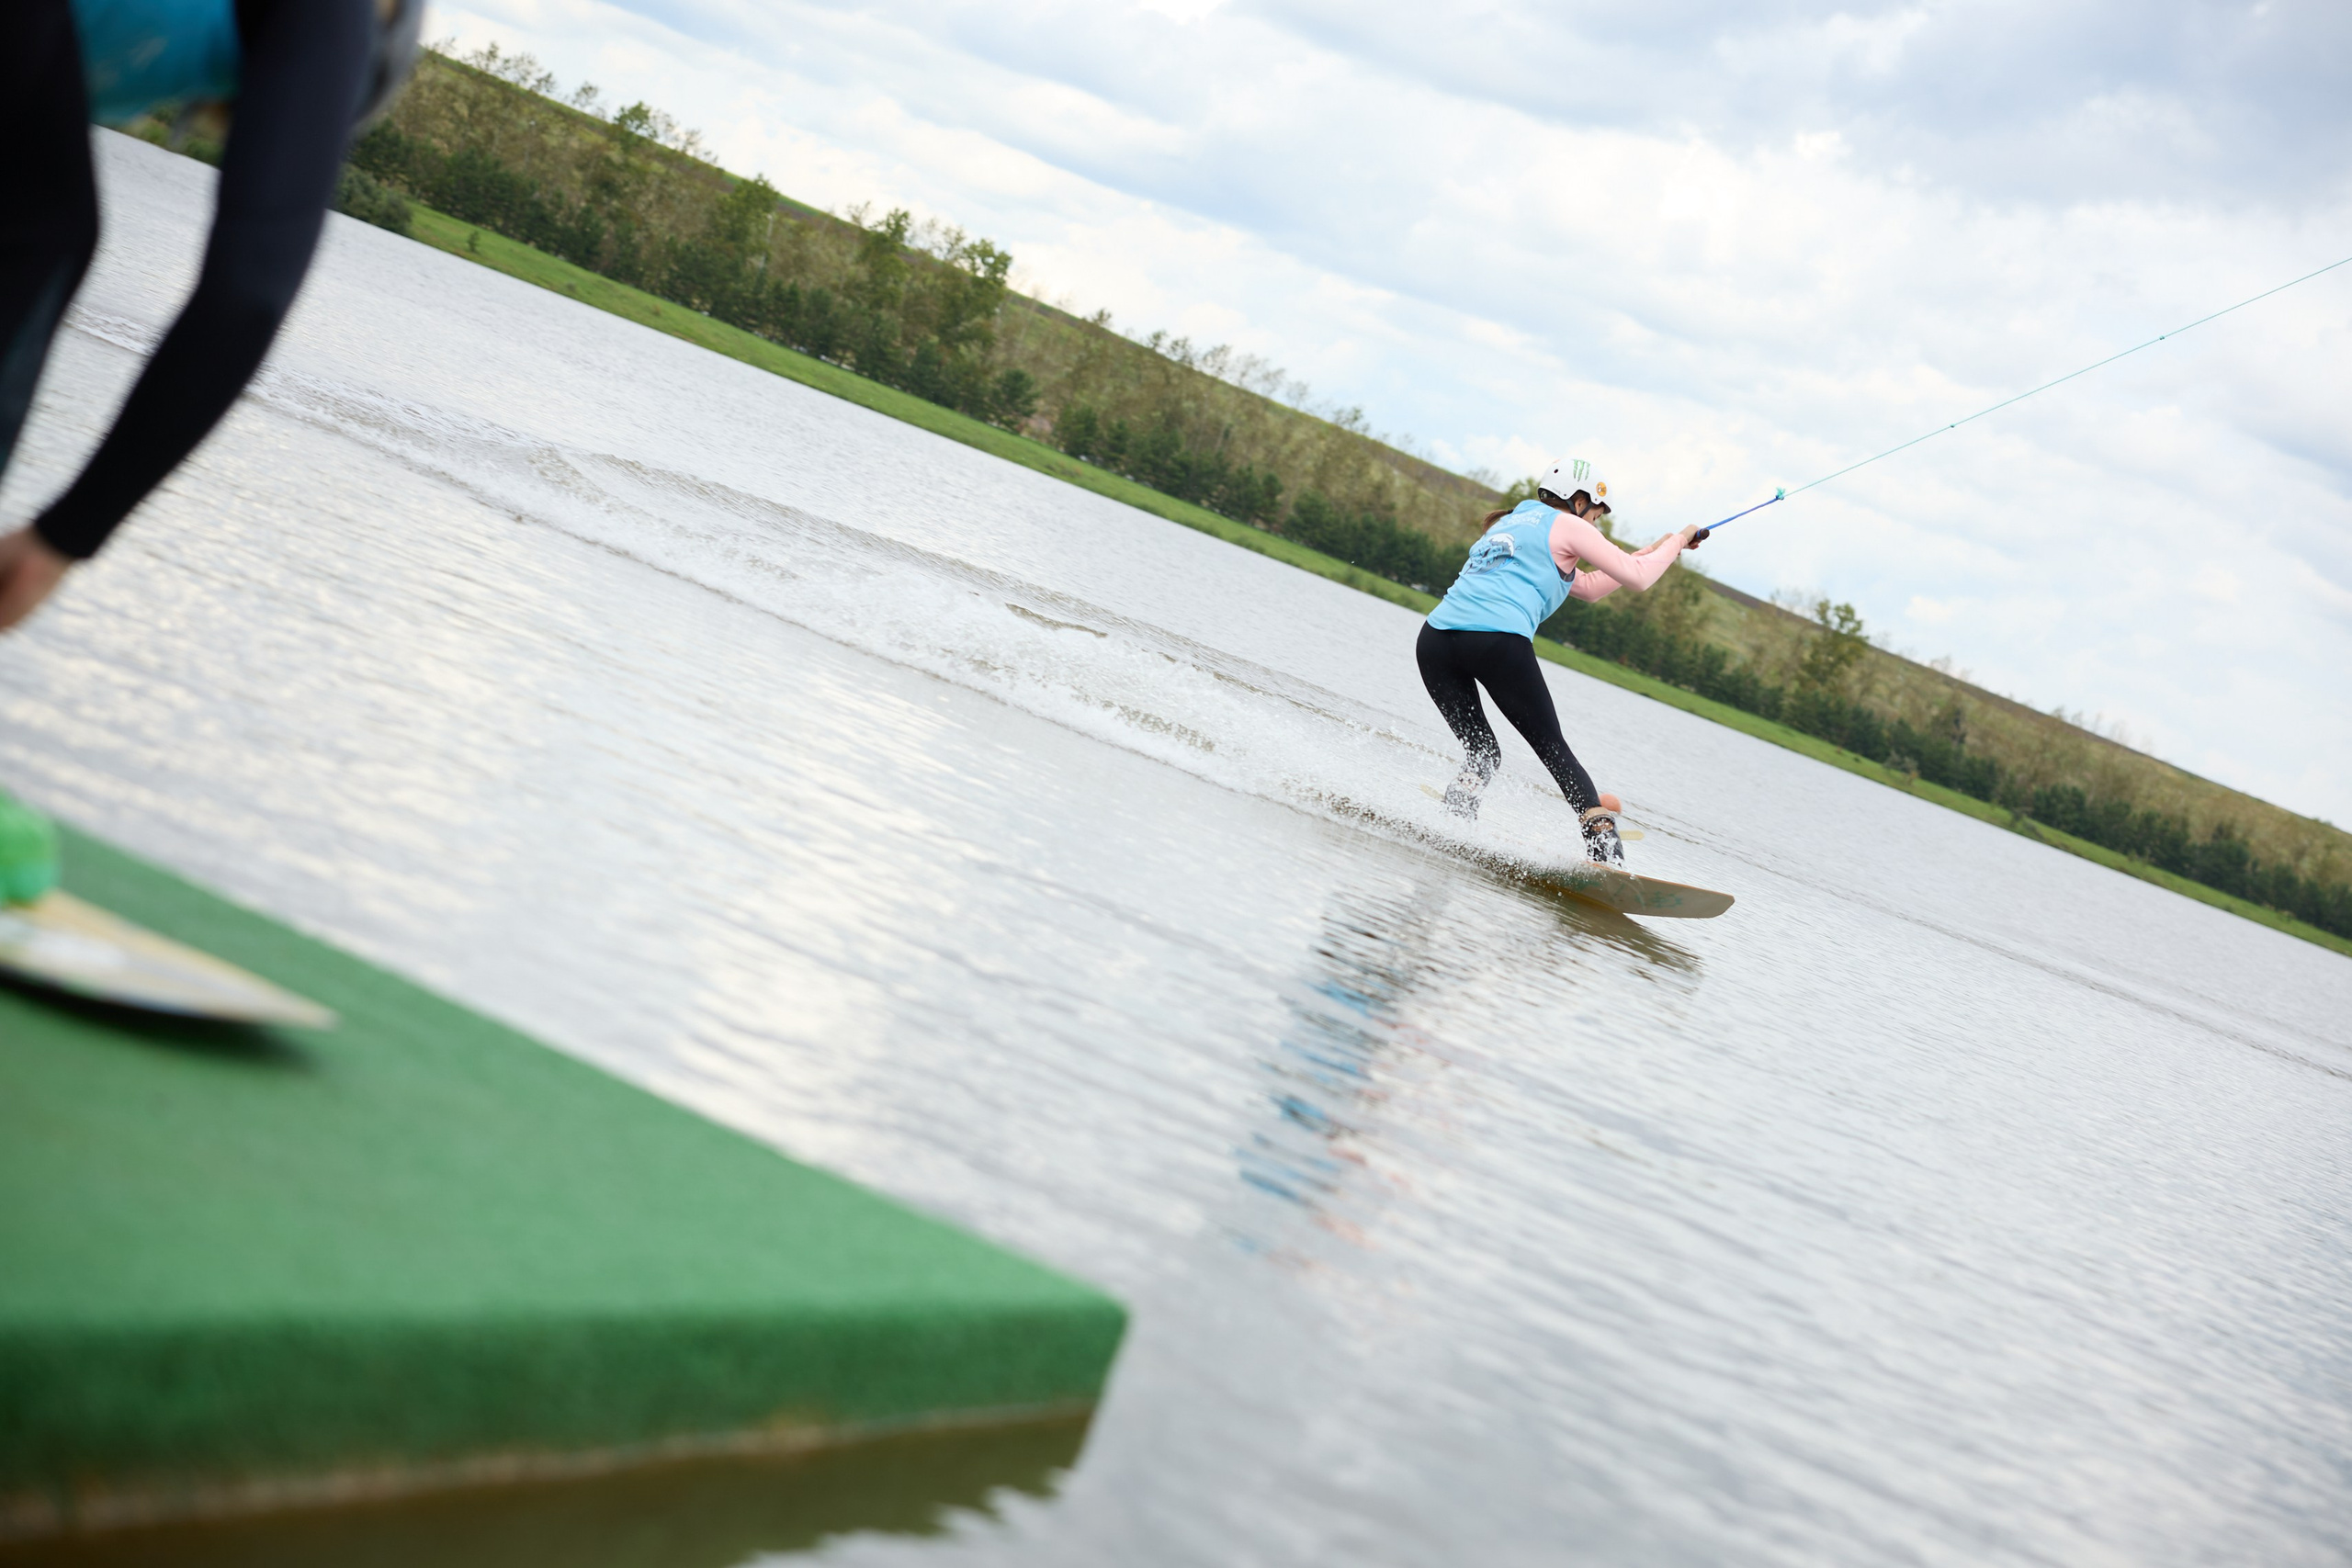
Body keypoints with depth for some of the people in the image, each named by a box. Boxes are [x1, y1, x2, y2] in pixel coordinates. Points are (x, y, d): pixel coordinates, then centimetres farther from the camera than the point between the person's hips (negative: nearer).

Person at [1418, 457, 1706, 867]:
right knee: (1554, 751, 3)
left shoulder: (1509, 524, 35)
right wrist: (1675, 542, 26)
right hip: (1499, 639, -6)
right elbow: (1638, 579, 8)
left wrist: (1654, 549, 43)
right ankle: (1605, 850, -10)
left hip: (1435, 639, 6)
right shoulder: (1566, 526, 12)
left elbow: (1590, 587, 42)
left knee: (1481, 755, 18)